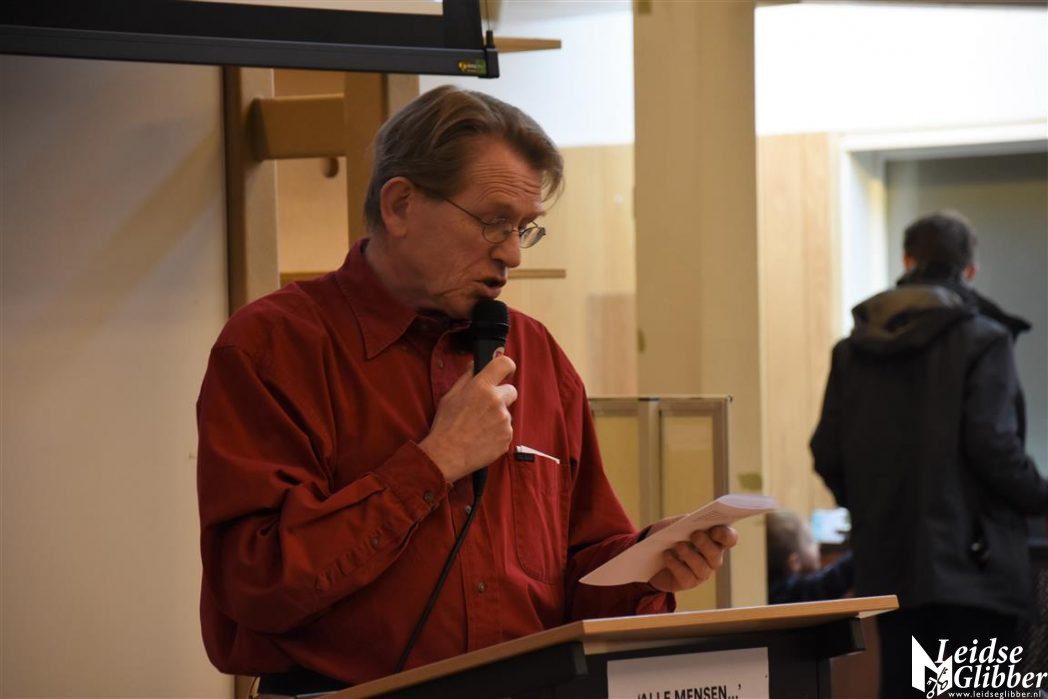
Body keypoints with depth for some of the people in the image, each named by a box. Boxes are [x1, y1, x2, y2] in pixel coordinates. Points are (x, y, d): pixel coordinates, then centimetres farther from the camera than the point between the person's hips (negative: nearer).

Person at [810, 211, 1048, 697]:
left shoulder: (854, 348, 8)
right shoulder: (982, 339, -8)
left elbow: (827, 454, 6)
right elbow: (992, 443, -16)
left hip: (888, 564, 5)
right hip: (969, 564, -5)